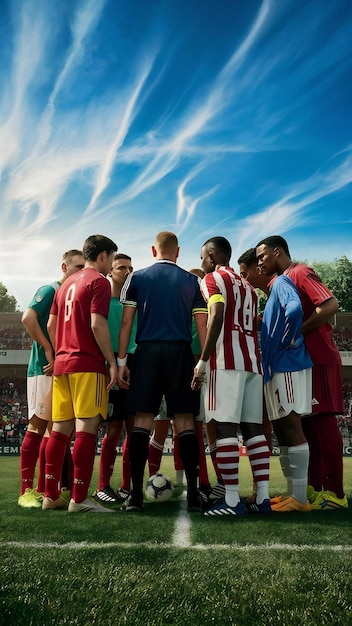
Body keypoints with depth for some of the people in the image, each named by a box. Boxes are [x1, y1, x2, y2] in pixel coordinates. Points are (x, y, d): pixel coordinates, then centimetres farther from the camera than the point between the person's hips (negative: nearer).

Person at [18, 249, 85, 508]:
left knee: (54, 428, 10)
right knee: (38, 426, -6)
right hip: (45, 369, -8)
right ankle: (27, 491, 1)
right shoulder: (50, 290, -6)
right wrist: (49, 351, -19)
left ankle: (42, 489, 19)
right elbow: (28, 318, -20)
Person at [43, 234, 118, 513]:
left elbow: (51, 325, 19)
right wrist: (112, 362, -12)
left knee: (60, 428, 9)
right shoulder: (99, 281, -5)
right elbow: (97, 325, -15)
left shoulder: (67, 284, 21)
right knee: (87, 428, -7)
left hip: (62, 364, 8)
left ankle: (51, 495, 13)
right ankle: (79, 499, -6)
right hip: (88, 364, -8)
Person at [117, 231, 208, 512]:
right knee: (185, 420, 3)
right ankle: (193, 494, 4)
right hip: (180, 351, 0)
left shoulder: (137, 278, 9)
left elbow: (126, 322, 3)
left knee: (142, 419, 3)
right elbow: (202, 325, 4)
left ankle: (136, 493, 1)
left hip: (148, 351, 0)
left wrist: (121, 361, 4)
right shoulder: (191, 281, 10)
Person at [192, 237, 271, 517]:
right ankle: (263, 497, 6)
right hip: (252, 360, 8)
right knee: (254, 428, 6)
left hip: (227, 360, -8)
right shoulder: (247, 286, 26)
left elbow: (217, 317, -13)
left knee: (225, 427, -7)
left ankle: (232, 501, -8)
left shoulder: (213, 279, 3)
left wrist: (203, 360, -14)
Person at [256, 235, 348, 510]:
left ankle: (335, 493, -1)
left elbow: (330, 305, -21)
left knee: (323, 422, -7)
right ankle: (315, 488, 16)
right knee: (309, 424, 10)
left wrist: (298, 332, -18)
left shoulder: (301, 272, -8)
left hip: (318, 359, -10)